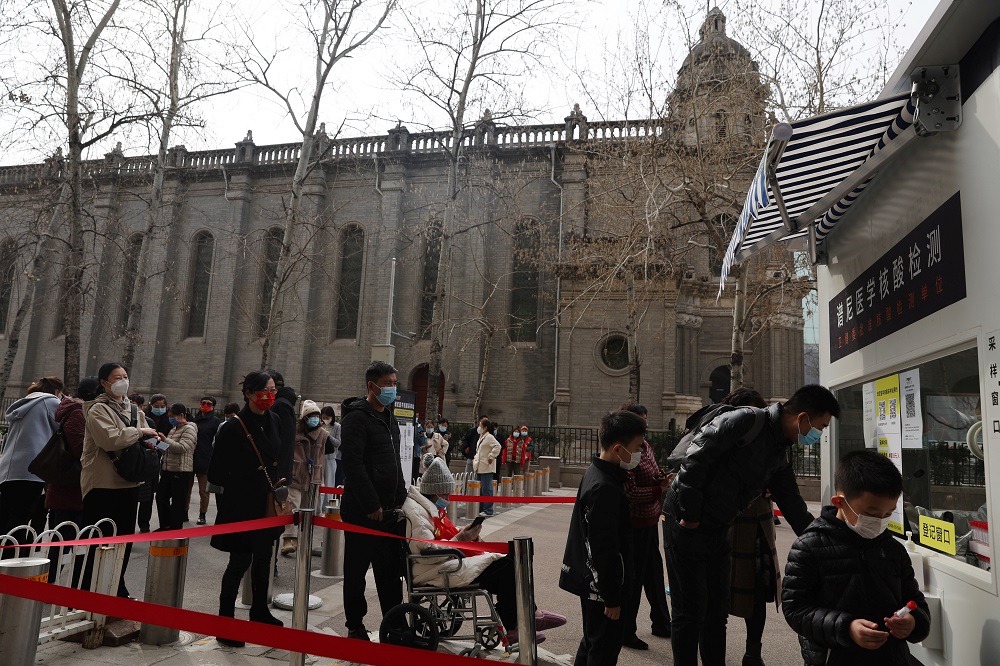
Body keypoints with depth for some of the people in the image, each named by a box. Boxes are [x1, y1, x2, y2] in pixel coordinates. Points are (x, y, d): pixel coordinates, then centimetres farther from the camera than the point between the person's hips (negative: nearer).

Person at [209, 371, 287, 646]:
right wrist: (243, 485, -13)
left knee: (263, 558, 18)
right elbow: (216, 473, -13)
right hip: (241, 507, -6)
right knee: (240, 562, -1)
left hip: (267, 504, 7)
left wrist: (280, 480, 1)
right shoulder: (232, 428, -17)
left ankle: (260, 611, 35)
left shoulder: (274, 421, 2)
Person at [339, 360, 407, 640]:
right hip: (363, 511, -8)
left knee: (390, 570, 12)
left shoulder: (388, 418, 15)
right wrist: (372, 504, -21)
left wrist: (400, 499, 13)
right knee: (357, 570, 7)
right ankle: (355, 627, 19)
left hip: (390, 510, 8)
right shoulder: (357, 417, -12)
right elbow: (352, 463, -20)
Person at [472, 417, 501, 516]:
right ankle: (480, 509, 20)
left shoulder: (489, 437, -11)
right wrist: (475, 458, 18)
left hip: (486, 468, -10)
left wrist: (491, 457, -21)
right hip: (479, 467, 10)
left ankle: (488, 510, -2)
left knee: (486, 489, -7)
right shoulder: (481, 437, 18)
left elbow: (497, 446, -24)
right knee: (479, 489, 12)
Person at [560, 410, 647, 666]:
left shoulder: (596, 473, 5)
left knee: (593, 641, 22)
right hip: (602, 585, -10)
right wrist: (612, 598, -18)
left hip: (590, 580, 10)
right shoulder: (605, 488, -26)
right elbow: (605, 549, -25)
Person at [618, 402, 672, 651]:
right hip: (635, 524, -9)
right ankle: (626, 632, 21)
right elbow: (631, 492, -24)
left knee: (654, 574, 22)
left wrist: (666, 480, -7)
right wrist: (660, 490, -22)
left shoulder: (645, 446, 6)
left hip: (650, 520, 9)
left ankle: (661, 624, 39)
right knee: (633, 577, 4)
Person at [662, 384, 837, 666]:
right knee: (691, 611, 0)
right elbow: (695, 458, -24)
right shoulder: (747, 421, -19)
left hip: (718, 528, 9)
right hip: (686, 522, -9)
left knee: (717, 610, 16)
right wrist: (690, 515, -20)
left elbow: (793, 507, 17)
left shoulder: (781, 456, 9)